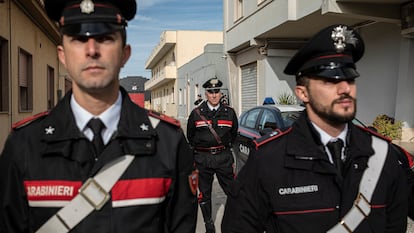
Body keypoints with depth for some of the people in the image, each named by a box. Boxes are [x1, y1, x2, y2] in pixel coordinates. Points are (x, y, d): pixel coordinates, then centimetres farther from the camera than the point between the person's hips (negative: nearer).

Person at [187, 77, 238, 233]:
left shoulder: (229, 112, 2)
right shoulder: (196, 113, -1)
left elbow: (233, 133, 17)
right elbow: (190, 135, 10)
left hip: (224, 157, 0)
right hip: (202, 159, 0)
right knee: (204, 193, 11)